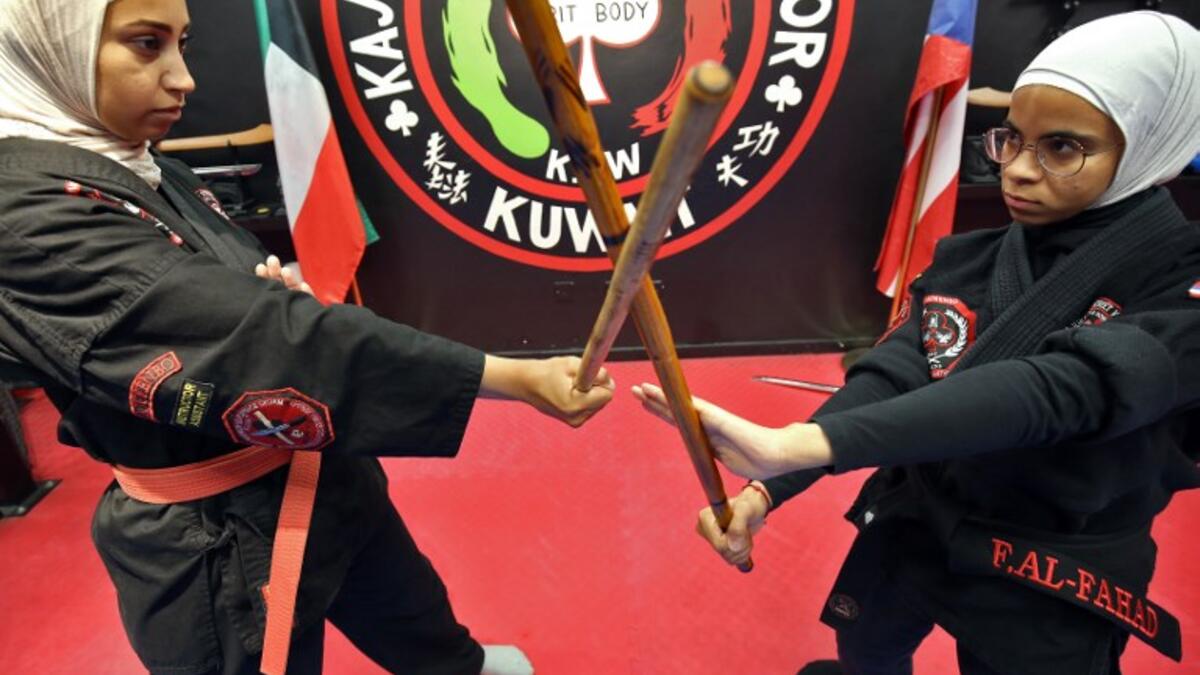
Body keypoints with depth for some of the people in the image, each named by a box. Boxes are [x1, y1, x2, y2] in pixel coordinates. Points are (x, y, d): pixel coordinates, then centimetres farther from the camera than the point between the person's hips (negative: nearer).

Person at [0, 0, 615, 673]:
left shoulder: (154, 176, 3)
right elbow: (263, 342, -34)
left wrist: (284, 300, -15)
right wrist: (521, 379, -35)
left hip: (315, 479, 8)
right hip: (216, 538, -8)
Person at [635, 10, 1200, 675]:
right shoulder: (966, 261, -5)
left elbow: (1054, 391, -37)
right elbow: (886, 377, -15)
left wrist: (793, 445, -51)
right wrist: (766, 488, -31)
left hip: (1048, 589, -3)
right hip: (909, 526, 3)